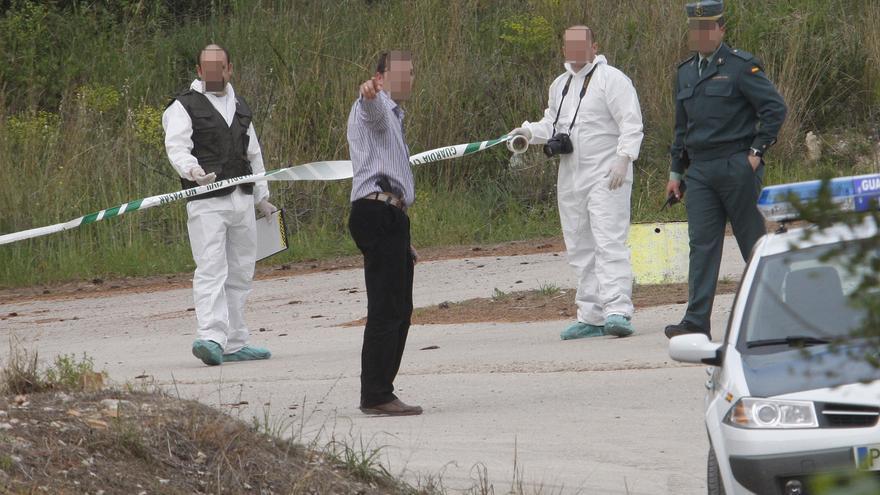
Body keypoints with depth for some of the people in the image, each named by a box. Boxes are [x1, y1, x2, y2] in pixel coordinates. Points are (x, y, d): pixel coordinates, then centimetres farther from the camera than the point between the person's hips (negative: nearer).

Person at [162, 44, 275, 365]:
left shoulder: (239, 106, 20)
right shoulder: (184, 107, -2)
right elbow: (176, 147, -16)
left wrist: (262, 197, 28)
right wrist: (193, 171, -36)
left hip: (242, 200, 7)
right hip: (206, 202, -7)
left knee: (239, 273, 9)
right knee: (211, 271, -17)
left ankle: (233, 344, 15)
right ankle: (212, 338, -26)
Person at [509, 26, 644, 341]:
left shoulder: (611, 79, -7)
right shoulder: (560, 85, 18)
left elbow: (631, 123, -12)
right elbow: (553, 123, 29)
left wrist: (623, 157, -24)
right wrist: (530, 131, 9)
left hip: (606, 177, -8)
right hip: (570, 179, 8)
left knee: (609, 244, -16)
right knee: (580, 249, 9)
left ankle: (618, 311, -23)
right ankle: (591, 317, 15)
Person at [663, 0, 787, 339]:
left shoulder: (742, 67, -5)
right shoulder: (685, 73, 15)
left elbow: (775, 108, -9)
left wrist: (757, 151, -12)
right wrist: (675, 172, 19)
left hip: (737, 167, -5)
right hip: (700, 169, 5)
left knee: (752, 239, 2)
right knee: (702, 243, -4)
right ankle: (696, 321, -10)